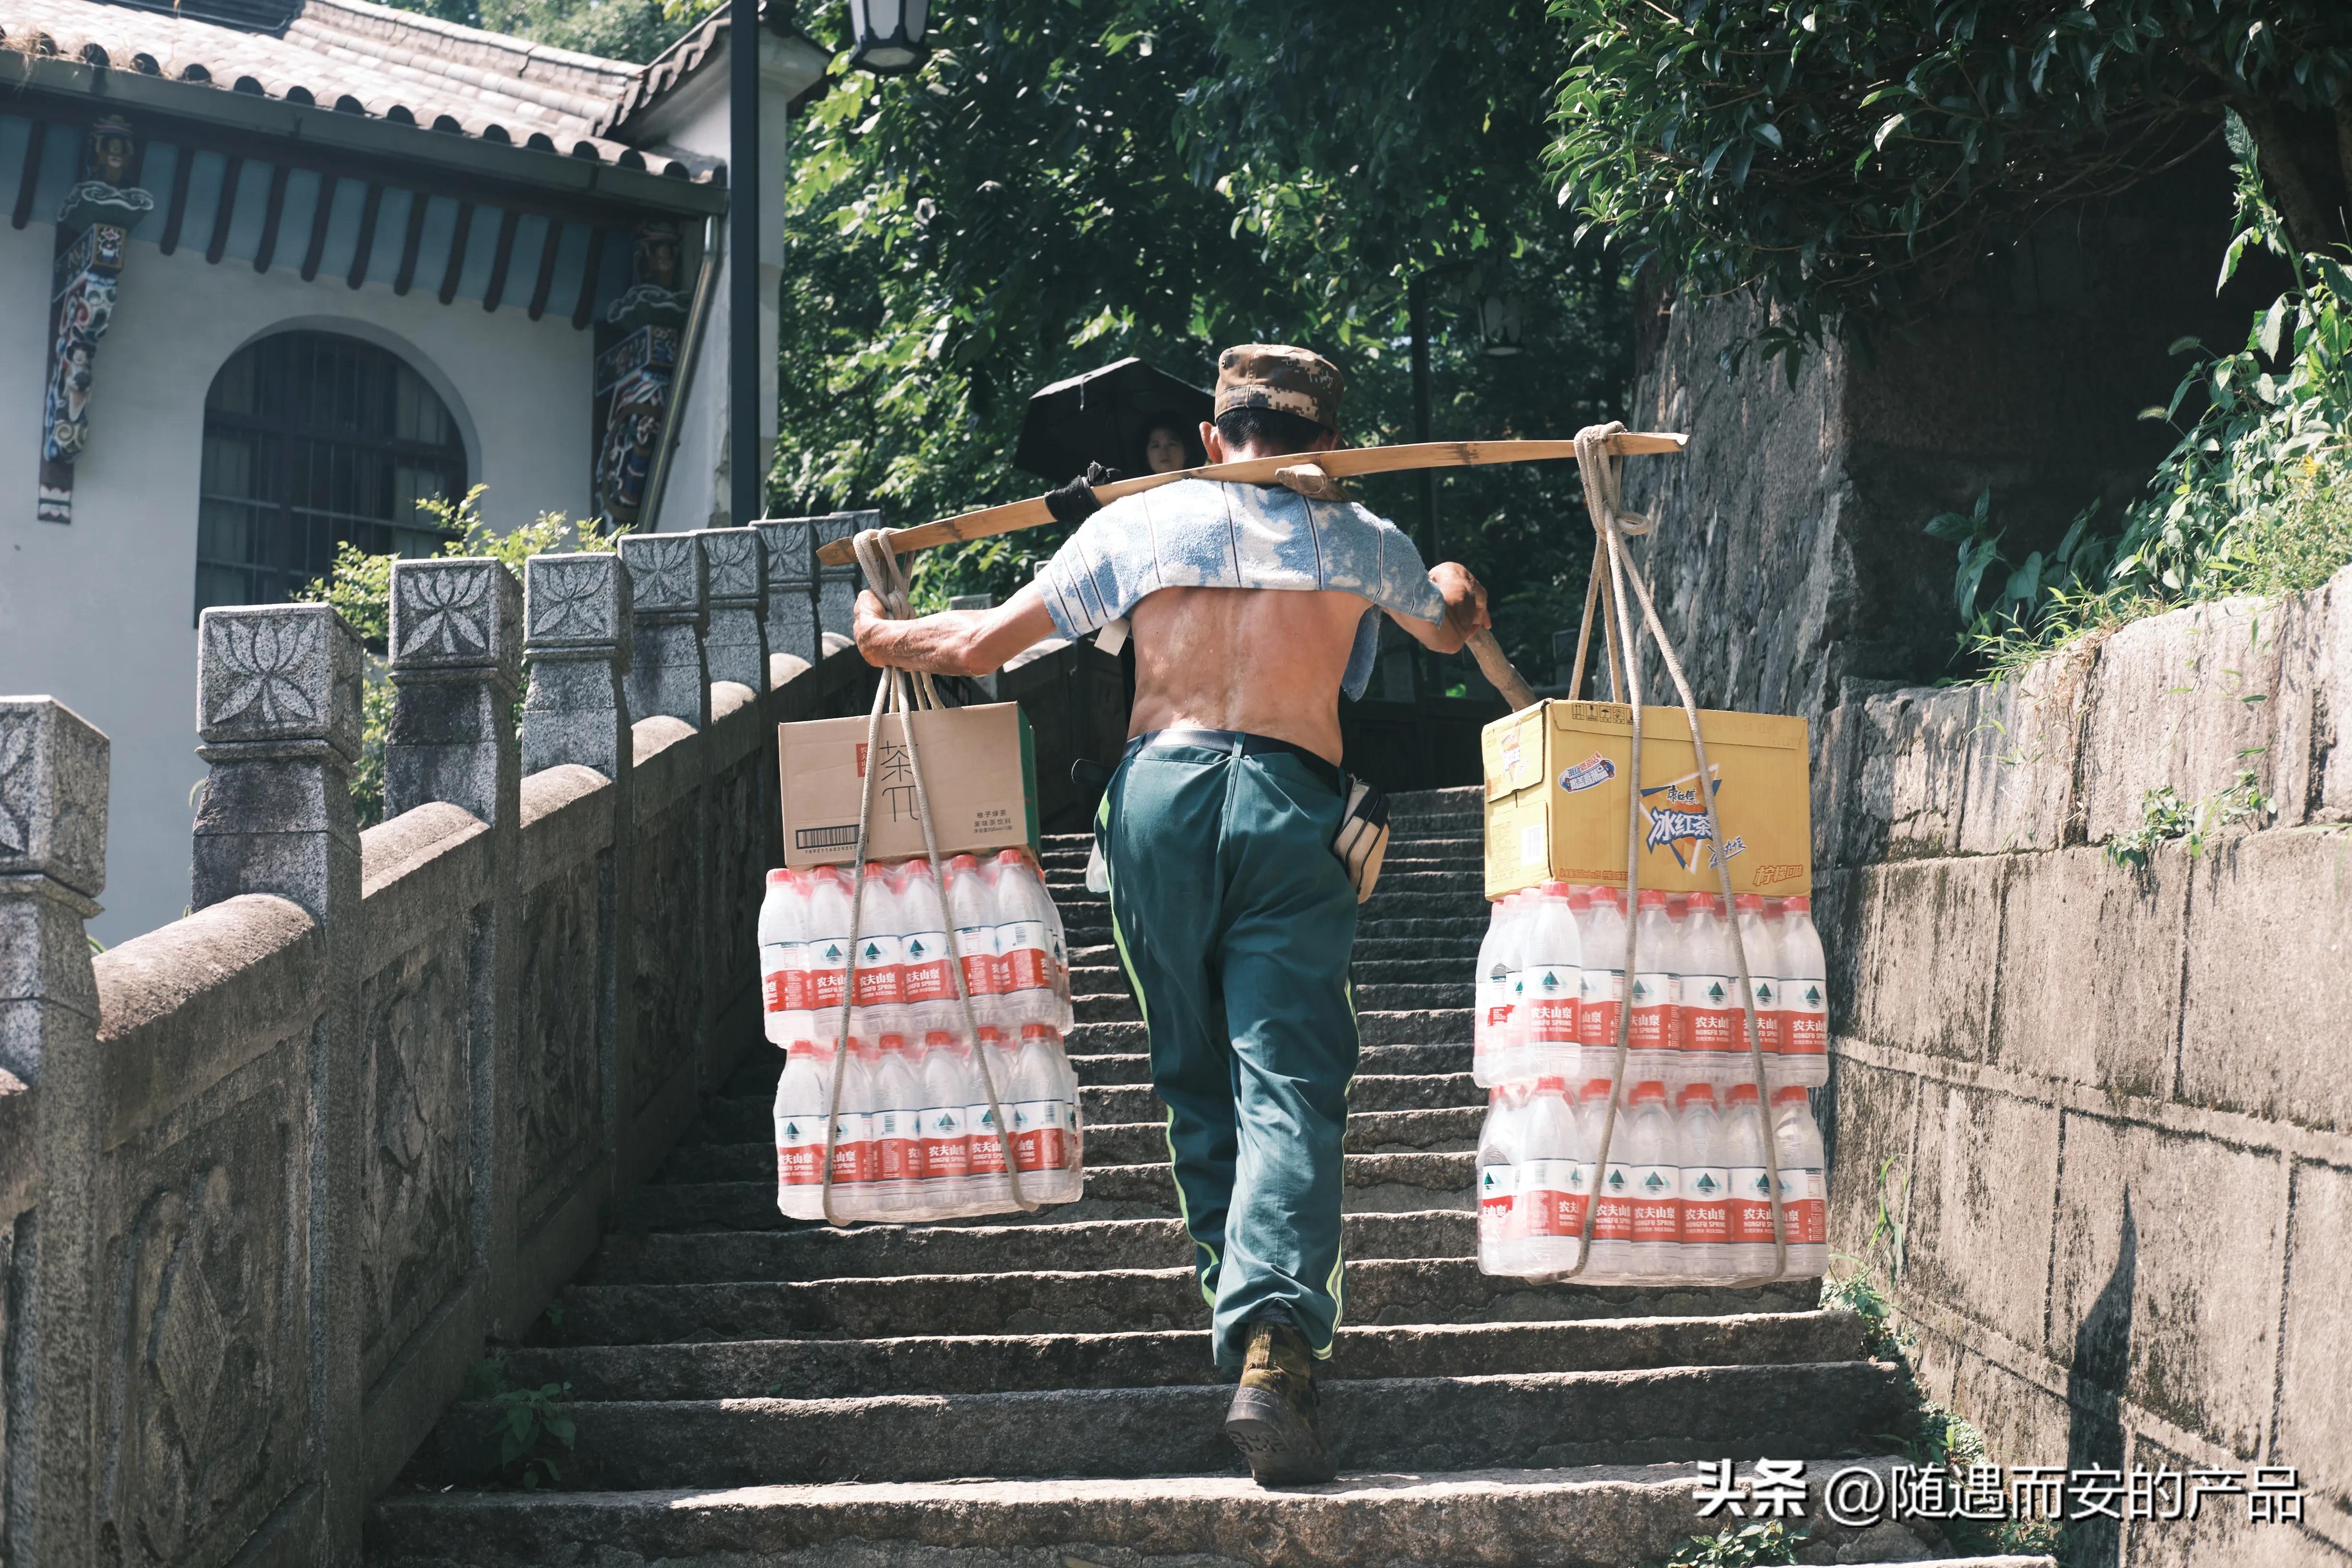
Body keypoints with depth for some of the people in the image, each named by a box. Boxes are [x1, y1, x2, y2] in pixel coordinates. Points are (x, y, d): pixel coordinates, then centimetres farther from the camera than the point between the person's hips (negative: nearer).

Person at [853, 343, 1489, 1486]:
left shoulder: (1138, 523, 13)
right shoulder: (1358, 539, 16)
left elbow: (984, 644, 14)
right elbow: (1451, 629, 38)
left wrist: (883, 638, 35)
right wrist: (1455, 590, 63)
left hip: (1159, 791, 1)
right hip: (1293, 802, -1)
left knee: (1194, 1073, 16)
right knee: (1288, 1081, -8)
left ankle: (1237, 1292, 20)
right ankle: (1273, 1339, -24)